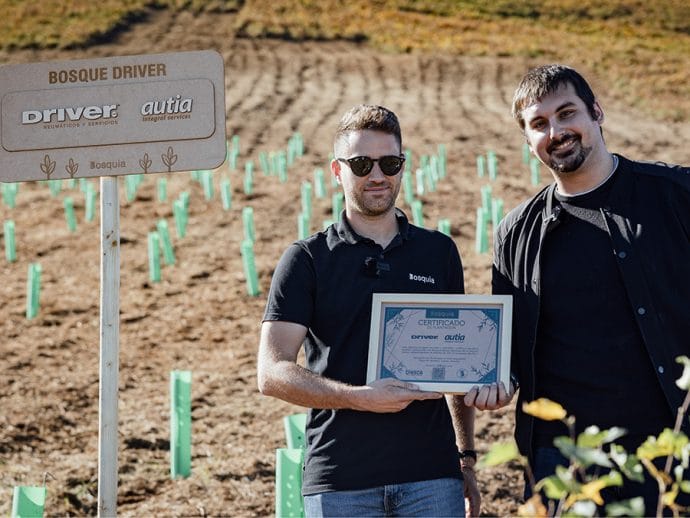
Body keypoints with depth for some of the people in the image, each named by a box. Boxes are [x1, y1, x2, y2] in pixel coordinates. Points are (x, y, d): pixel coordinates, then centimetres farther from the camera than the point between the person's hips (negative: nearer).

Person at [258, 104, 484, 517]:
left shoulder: (439, 252, 12)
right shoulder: (307, 260, 2)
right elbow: (272, 373, -6)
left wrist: (466, 456, 15)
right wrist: (360, 397, -18)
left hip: (432, 475, 2)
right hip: (340, 485, -2)